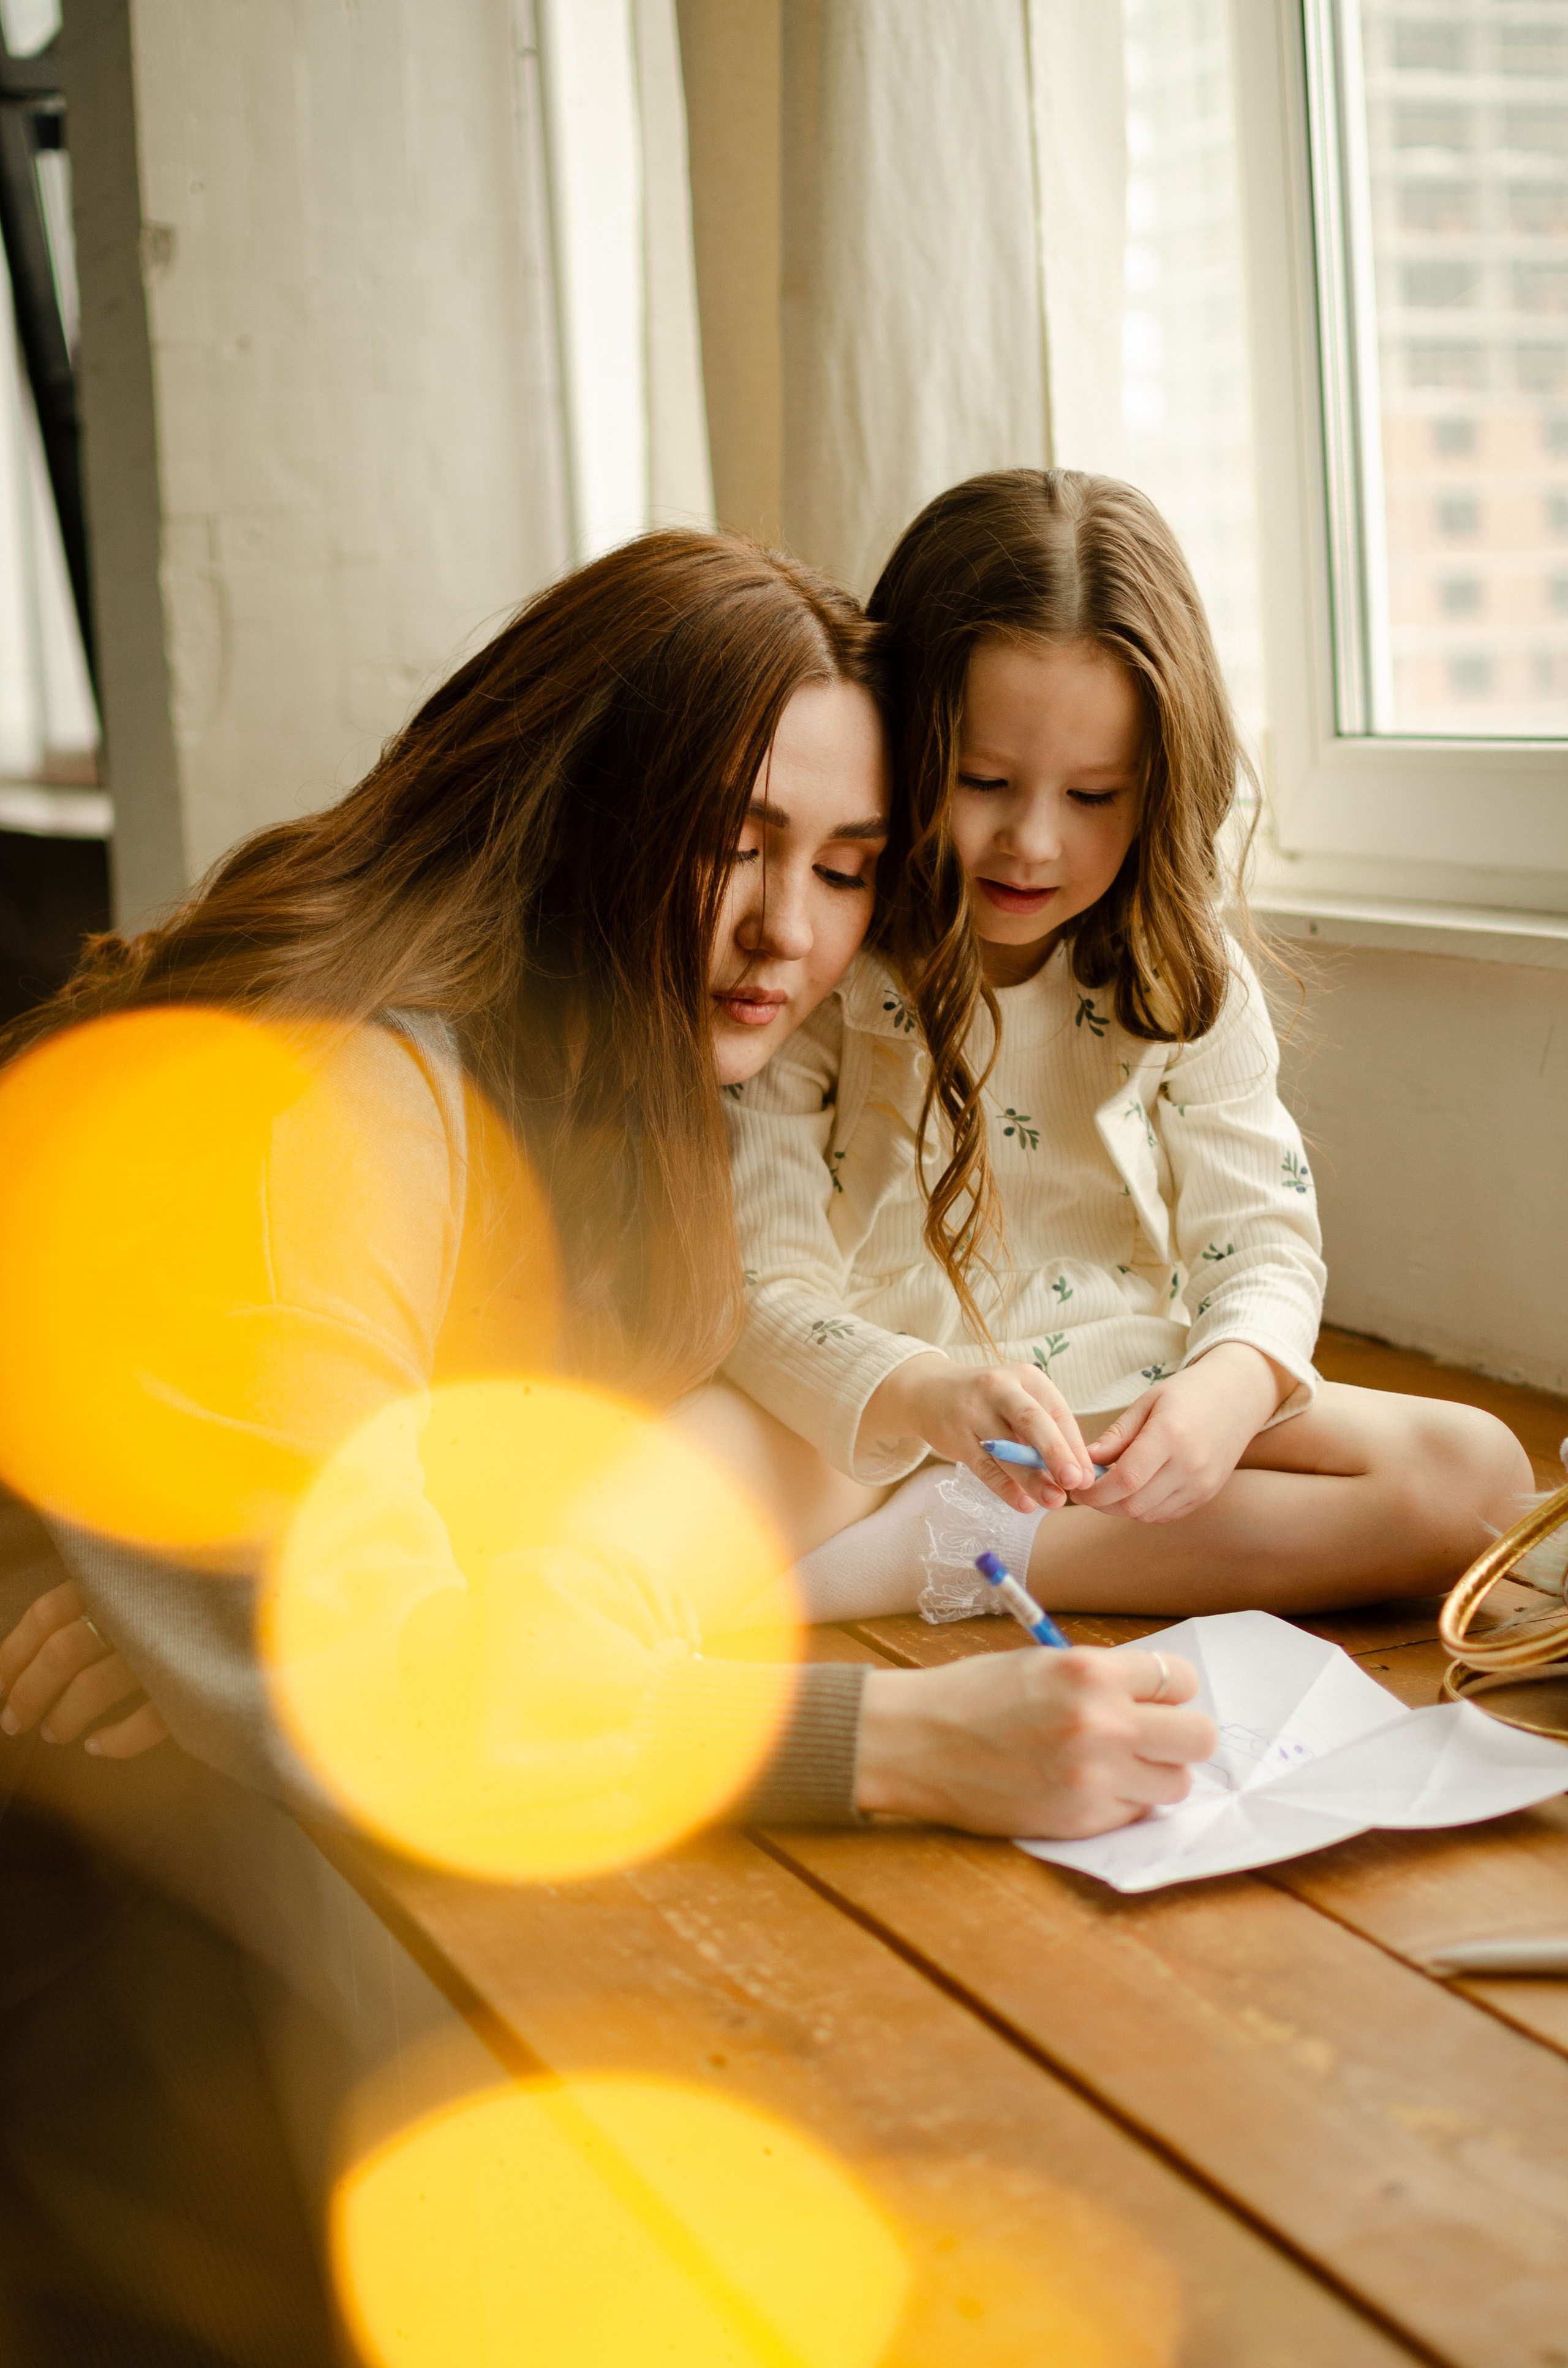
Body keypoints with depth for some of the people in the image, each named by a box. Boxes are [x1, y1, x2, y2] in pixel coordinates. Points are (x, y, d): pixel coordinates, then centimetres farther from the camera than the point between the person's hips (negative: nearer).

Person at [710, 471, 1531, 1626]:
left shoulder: (1185, 973, 0)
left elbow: (1264, 1243, -1)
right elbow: (765, 1290, -14)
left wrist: (1231, 1384, -26)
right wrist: (918, 1396, -36)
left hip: (1128, 1415, 5)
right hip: (863, 1432, -5)